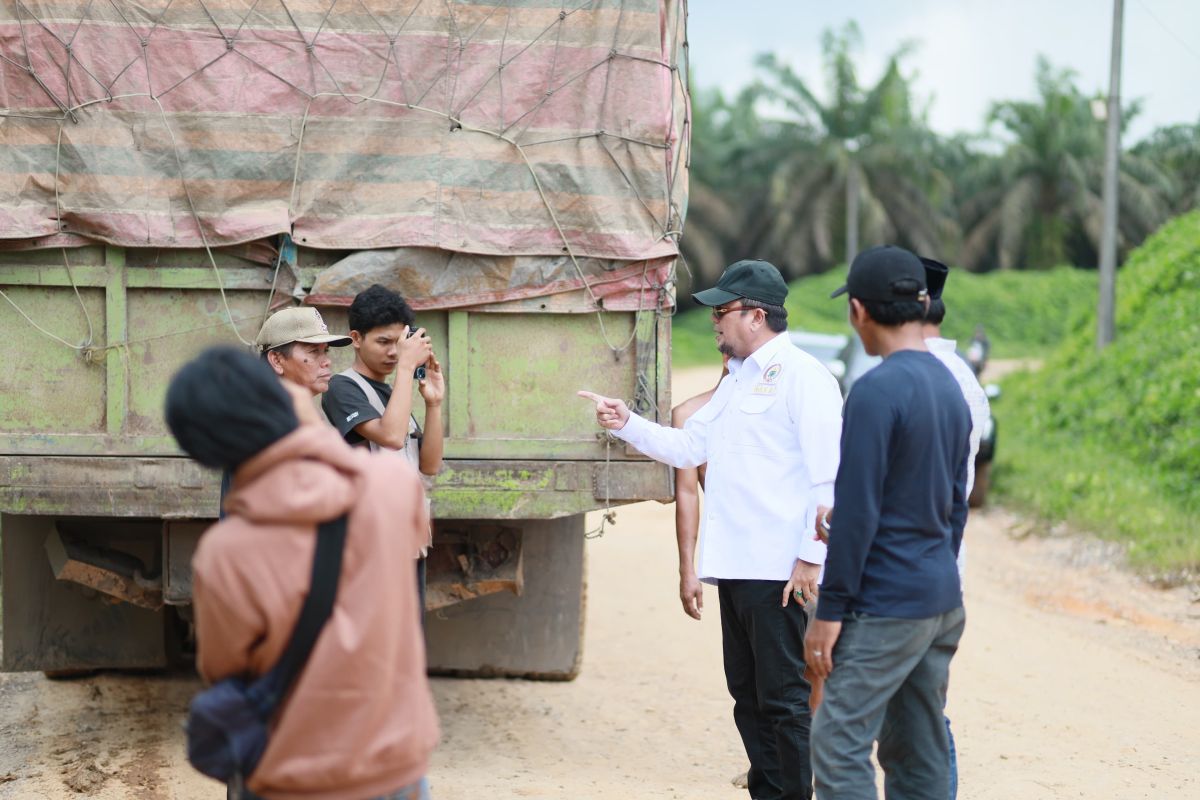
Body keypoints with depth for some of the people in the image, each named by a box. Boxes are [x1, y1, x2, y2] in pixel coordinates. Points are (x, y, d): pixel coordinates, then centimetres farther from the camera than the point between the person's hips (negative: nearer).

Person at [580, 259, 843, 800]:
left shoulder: (802, 376, -9)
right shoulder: (737, 381, 21)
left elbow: (828, 476, -15)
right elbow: (687, 448, 22)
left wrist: (812, 557, -18)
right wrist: (627, 425, 9)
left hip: (780, 572, -9)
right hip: (736, 567, 9)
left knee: (785, 698, -4)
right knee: (749, 695, 14)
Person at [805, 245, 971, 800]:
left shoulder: (876, 391, -15)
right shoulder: (951, 388, 12)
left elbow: (857, 512, -17)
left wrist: (831, 610, -13)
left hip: (885, 604, -9)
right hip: (942, 599, 9)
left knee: (839, 747, -7)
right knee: (921, 755, 12)